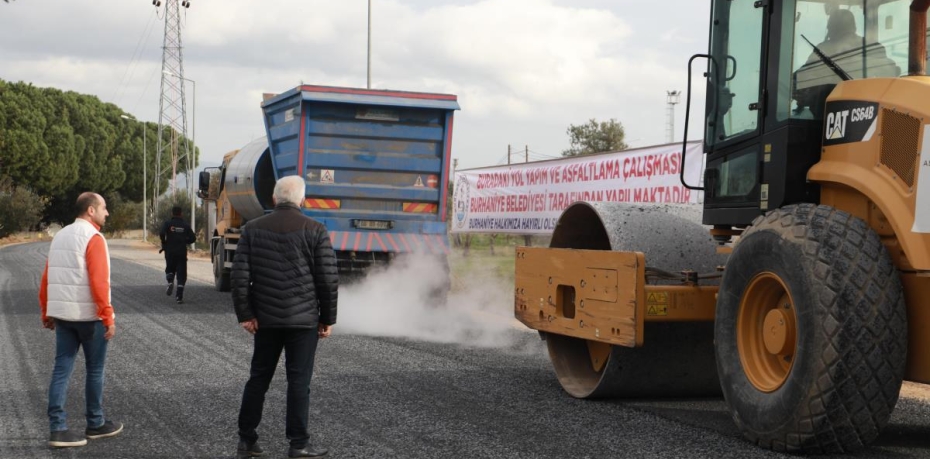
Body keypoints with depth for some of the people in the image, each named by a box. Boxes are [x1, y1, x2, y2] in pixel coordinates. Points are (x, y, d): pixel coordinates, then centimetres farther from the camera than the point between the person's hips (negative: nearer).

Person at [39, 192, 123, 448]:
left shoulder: (60, 236, 13)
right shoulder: (93, 238, -12)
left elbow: (47, 279, 13)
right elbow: (99, 282, -20)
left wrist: (46, 313, 19)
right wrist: (108, 318, -19)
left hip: (61, 313, 7)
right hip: (89, 314, -7)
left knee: (61, 369, 3)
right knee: (95, 370, 7)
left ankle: (58, 429, -1)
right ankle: (96, 424, 18)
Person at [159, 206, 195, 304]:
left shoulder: (167, 223, -1)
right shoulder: (185, 225, 5)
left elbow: (162, 234, -17)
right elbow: (192, 238, 1)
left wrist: (164, 245, -1)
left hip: (170, 251, 0)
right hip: (182, 252, 0)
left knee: (170, 269, 21)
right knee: (181, 274, 2)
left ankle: (170, 282, -10)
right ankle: (179, 296, -7)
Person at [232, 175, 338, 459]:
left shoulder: (253, 229, 3)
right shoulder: (315, 230, -5)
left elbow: (239, 274, -1)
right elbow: (329, 279, -6)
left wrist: (245, 314, 1)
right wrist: (327, 318, 3)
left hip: (266, 318, 3)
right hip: (303, 319, -3)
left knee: (259, 377, 12)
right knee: (299, 381, 2)